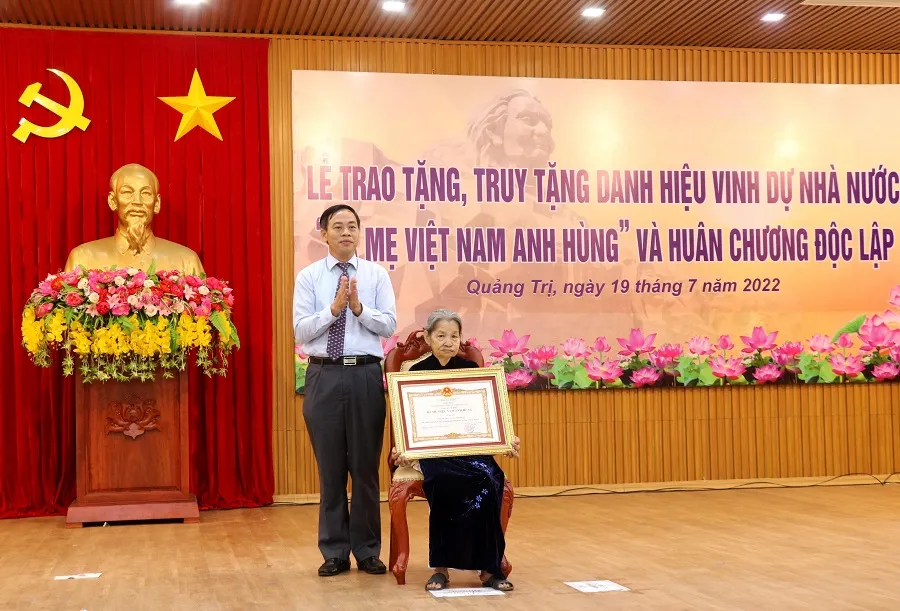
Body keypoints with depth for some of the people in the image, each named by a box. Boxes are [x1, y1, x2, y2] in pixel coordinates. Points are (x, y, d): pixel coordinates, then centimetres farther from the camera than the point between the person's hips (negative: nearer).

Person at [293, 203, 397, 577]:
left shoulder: (377, 274, 5)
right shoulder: (309, 277, 4)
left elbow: (389, 325, -3)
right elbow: (300, 330, -4)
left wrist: (359, 307, -17)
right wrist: (334, 308, -16)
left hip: (366, 375, 0)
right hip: (324, 376, 0)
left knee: (366, 466, 6)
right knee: (330, 467, 6)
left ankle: (368, 551, 17)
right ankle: (335, 553, 17)